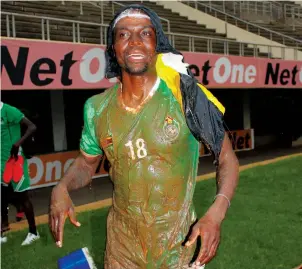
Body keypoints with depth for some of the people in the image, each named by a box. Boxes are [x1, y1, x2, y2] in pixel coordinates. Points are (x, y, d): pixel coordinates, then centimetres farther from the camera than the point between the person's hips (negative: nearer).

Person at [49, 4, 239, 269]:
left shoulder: (185, 97, -17)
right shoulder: (98, 108, -7)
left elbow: (227, 158, -9)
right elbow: (86, 163, 9)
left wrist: (216, 214, -24)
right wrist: (62, 188, -12)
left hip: (178, 240, -3)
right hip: (122, 239, 3)